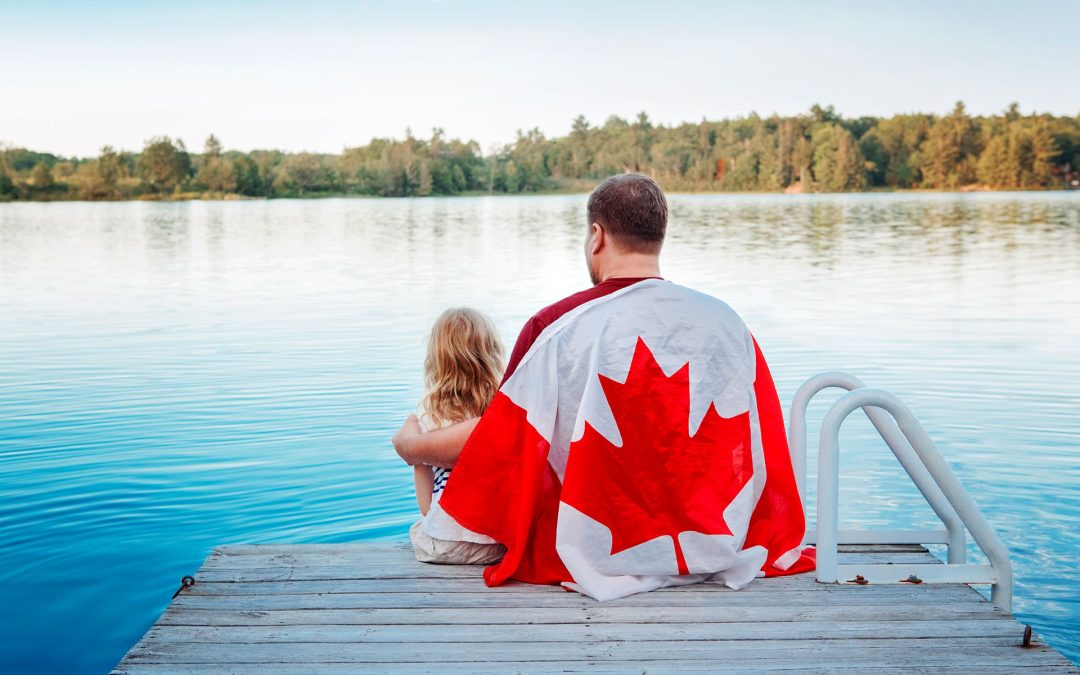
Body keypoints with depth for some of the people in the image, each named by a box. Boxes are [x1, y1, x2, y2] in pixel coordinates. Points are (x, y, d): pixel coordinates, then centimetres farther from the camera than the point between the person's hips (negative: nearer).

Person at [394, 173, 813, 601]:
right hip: (717, 549, 3)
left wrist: (411, 446, 13)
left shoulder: (556, 328, -15)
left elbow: (494, 441, -6)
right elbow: (763, 450, 5)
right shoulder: (727, 322, -5)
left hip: (601, 560, -3)